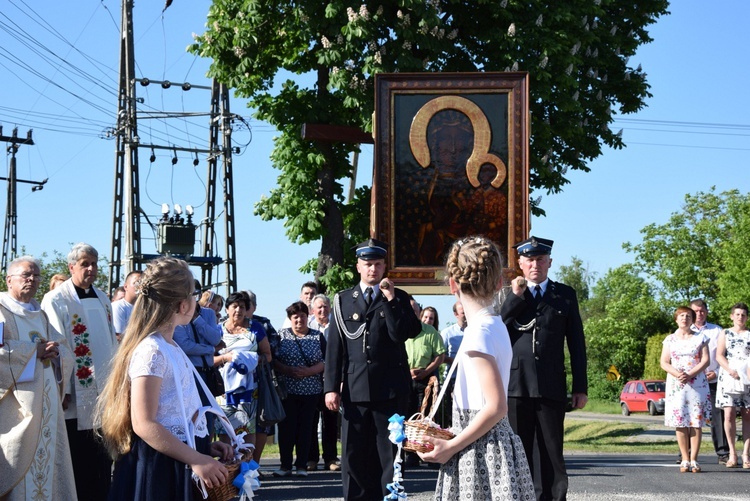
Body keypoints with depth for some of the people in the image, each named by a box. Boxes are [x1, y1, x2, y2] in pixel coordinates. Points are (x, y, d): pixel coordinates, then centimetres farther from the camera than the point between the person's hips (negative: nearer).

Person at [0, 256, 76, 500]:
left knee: (46, 459, 4)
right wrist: (34, 351, -13)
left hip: (45, 406, 6)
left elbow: (66, 352, 15)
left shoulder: (39, 315, 19)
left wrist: (55, 353, -7)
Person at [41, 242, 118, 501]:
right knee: (78, 459, 1)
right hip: (77, 392, -6)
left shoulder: (103, 299, 13)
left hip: (104, 390, 6)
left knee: (103, 458, 10)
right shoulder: (55, 300, -7)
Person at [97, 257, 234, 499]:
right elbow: (144, 425, -22)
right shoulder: (151, 351, -17)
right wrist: (196, 460, -22)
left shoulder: (171, 347, 12)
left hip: (179, 462, 9)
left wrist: (204, 445, 11)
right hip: (159, 466, -9)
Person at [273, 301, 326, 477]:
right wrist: (288, 370, -16)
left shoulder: (318, 336, 7)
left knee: (305, 427, 2)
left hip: (310, 390, 0)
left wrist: (308, 371, -14)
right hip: (287, 390, 0)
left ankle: (302, 465, 9)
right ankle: (285, 465, 6)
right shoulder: (282, 335, 7)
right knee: (286, 427, -1)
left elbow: (325, 362, 1)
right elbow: (273, 359, 0)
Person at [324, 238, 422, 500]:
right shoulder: (343, 300, 9)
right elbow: (334, 347, 5)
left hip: (390, 388, -1)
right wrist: (331, 386, -1)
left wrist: (391, 301, -12)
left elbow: (402, 334, -7)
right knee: (354, 452, 3)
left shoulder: (399, 299, 7)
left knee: (389, 452, 3)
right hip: (355, 388, 1)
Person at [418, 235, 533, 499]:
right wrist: (453, 440, 16)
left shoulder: (478, 332, -16)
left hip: (480, 454, -9)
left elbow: (496, 407, -21)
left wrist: (451, 446, -15)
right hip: (492, 446, 9)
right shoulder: (496, 325, 11)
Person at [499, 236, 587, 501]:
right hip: (515, 386, 1)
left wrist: (580, 387, 4)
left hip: (551, 388, -1)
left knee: (551, 453, 1)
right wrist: (515, 297, -7)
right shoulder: (509, 295, 12)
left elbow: (576, 343, 8)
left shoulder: (565, 294, 10)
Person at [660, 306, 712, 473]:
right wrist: (677, 374, -15)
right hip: (675, 384, 1)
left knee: (696, 423, -4)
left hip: (697, 384, -1)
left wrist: (690, 374, -15)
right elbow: (664, 363, 5)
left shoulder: (700, 338, 8)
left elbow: (705, 360, -1)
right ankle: (685, 460, 1)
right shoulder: (670, 339, 11)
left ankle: (694, 460, -2)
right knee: (680, 423, -2)